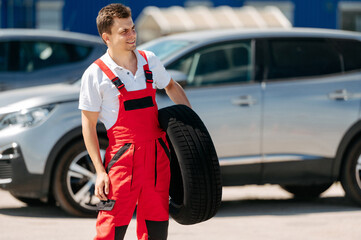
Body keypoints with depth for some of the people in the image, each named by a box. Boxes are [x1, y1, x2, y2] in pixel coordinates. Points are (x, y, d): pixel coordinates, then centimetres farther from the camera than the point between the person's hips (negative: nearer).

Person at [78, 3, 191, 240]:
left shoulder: (149, 60, 8)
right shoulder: (96, 74, -6)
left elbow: (171, 87, 28)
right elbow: (89, 125, -3)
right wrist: (100, 171, -9)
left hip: (158, 153, 5)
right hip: (123, 155, -5)